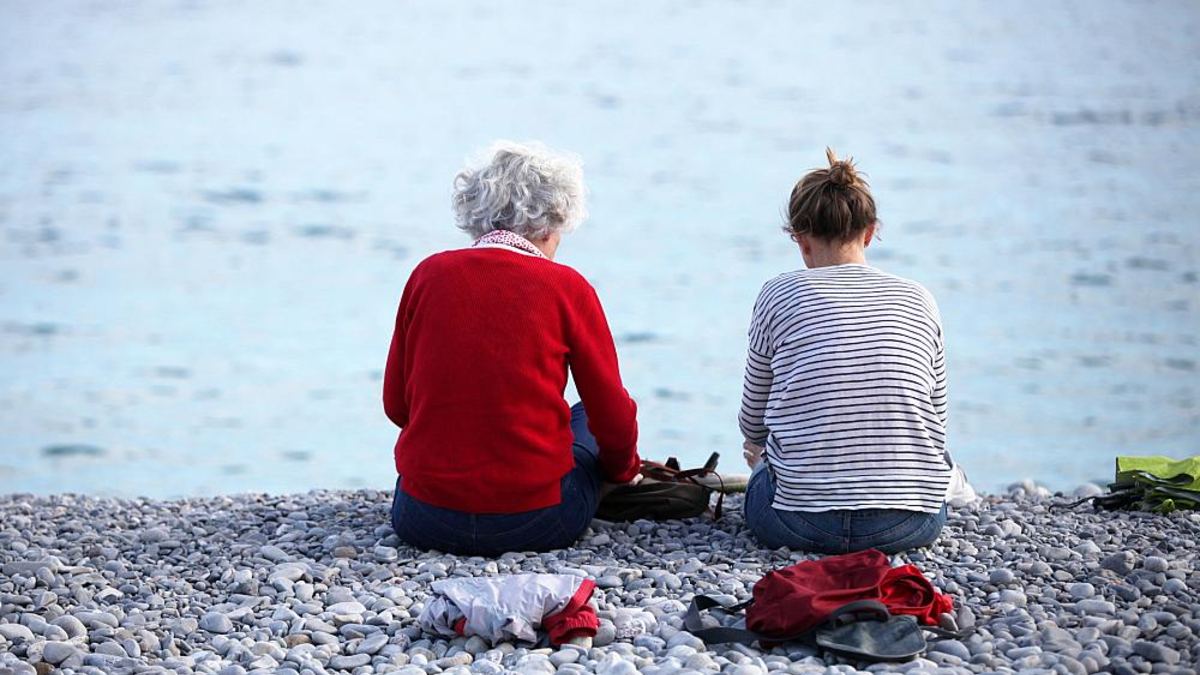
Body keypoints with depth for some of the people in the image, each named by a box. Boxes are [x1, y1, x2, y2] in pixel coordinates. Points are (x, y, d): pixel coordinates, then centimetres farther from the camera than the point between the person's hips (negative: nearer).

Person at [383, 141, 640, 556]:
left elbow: (397, 404, 10)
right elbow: (614, 418, 2)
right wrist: (623, 470, 24)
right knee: (586, 419, 29)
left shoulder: (429, 275, 2)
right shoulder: (566, 287, -4)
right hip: (534, 522, -3)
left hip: (425, 521, 3)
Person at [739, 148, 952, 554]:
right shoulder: (918, 300, 7)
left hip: (802, 523, 0)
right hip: (911, 526, 0)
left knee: (763, 459, 34)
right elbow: (935, 425, 13)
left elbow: (753, 425, 11)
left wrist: (764, 454, 35)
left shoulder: (780, 294, 2)